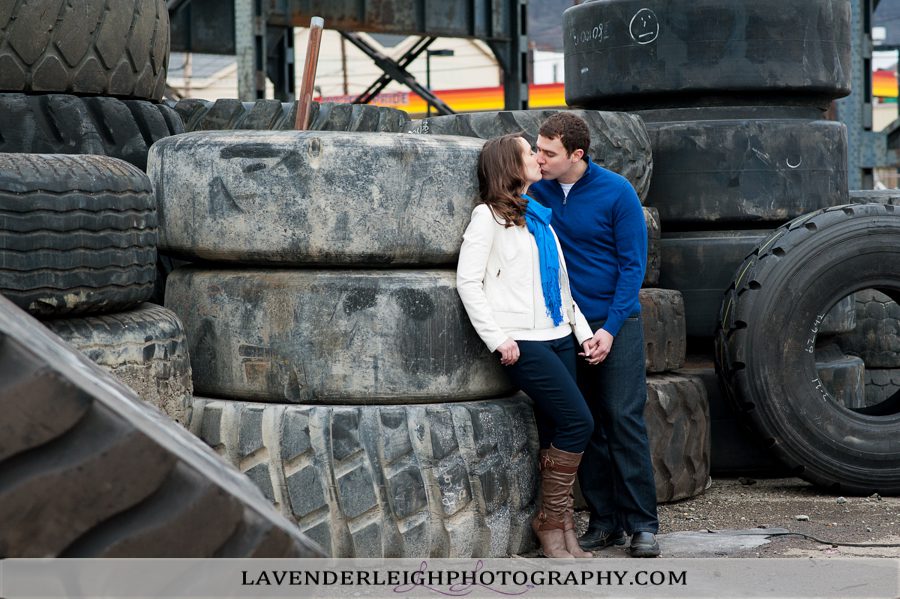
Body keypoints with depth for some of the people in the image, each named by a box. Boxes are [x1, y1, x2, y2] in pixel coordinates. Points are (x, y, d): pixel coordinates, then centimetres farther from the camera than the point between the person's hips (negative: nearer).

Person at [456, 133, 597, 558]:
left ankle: (563, 532, 8)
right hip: (523, 342, -7)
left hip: (558, 337, 7)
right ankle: (551, 520, -1)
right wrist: (498, 339, -13)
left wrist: (583, 330, 12)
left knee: (556, 434, 4)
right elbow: (468, 281, -8)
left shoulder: (540, 216, 20)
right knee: (578, 422, -13)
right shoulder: (489, 215, -3)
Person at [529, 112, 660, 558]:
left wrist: (610, 327, -15)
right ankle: (604, 522, 13)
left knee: (623, 419, -7)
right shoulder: (537, 191, 0)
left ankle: (642, 525, -2)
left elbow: (632, 265, -8)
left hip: (617, 323, -4)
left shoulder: (617, 193, -10)